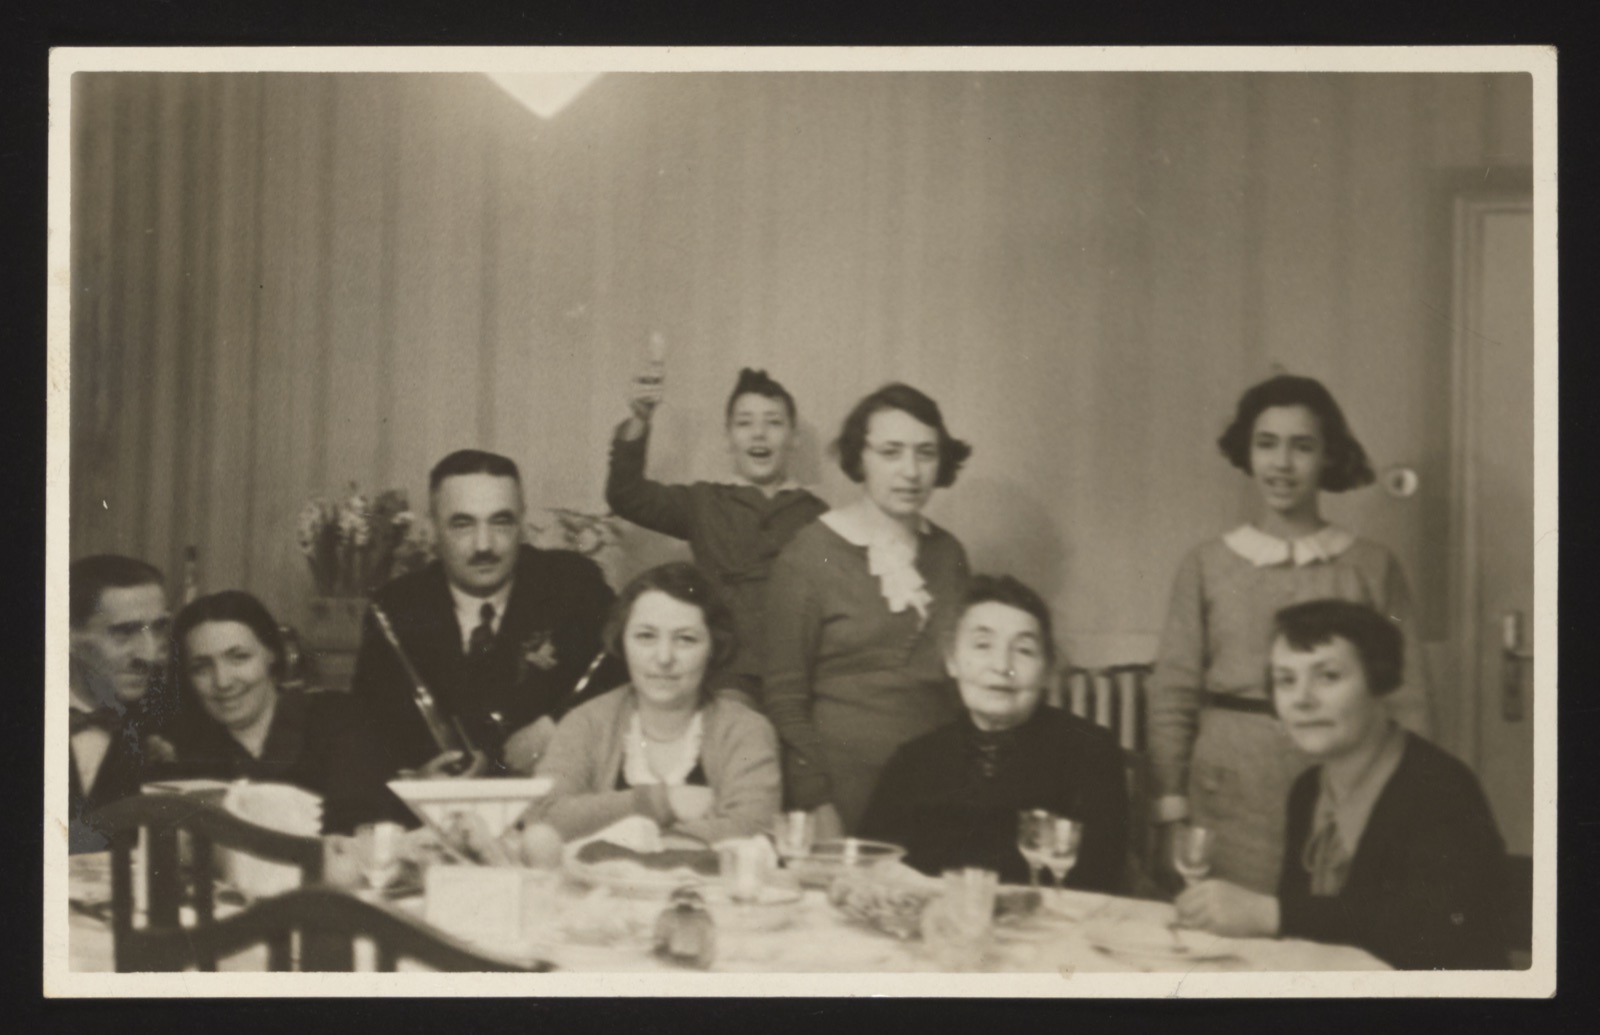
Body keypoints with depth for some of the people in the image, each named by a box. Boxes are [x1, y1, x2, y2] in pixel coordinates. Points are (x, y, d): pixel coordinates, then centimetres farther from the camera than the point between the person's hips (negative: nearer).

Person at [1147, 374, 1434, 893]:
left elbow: (1407, 702, 6)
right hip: (1229, 806, 0)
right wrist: (1173, 819, 1)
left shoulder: (1373, 569, 6)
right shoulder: (1206, 566, 7)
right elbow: (1172, 694, 7)